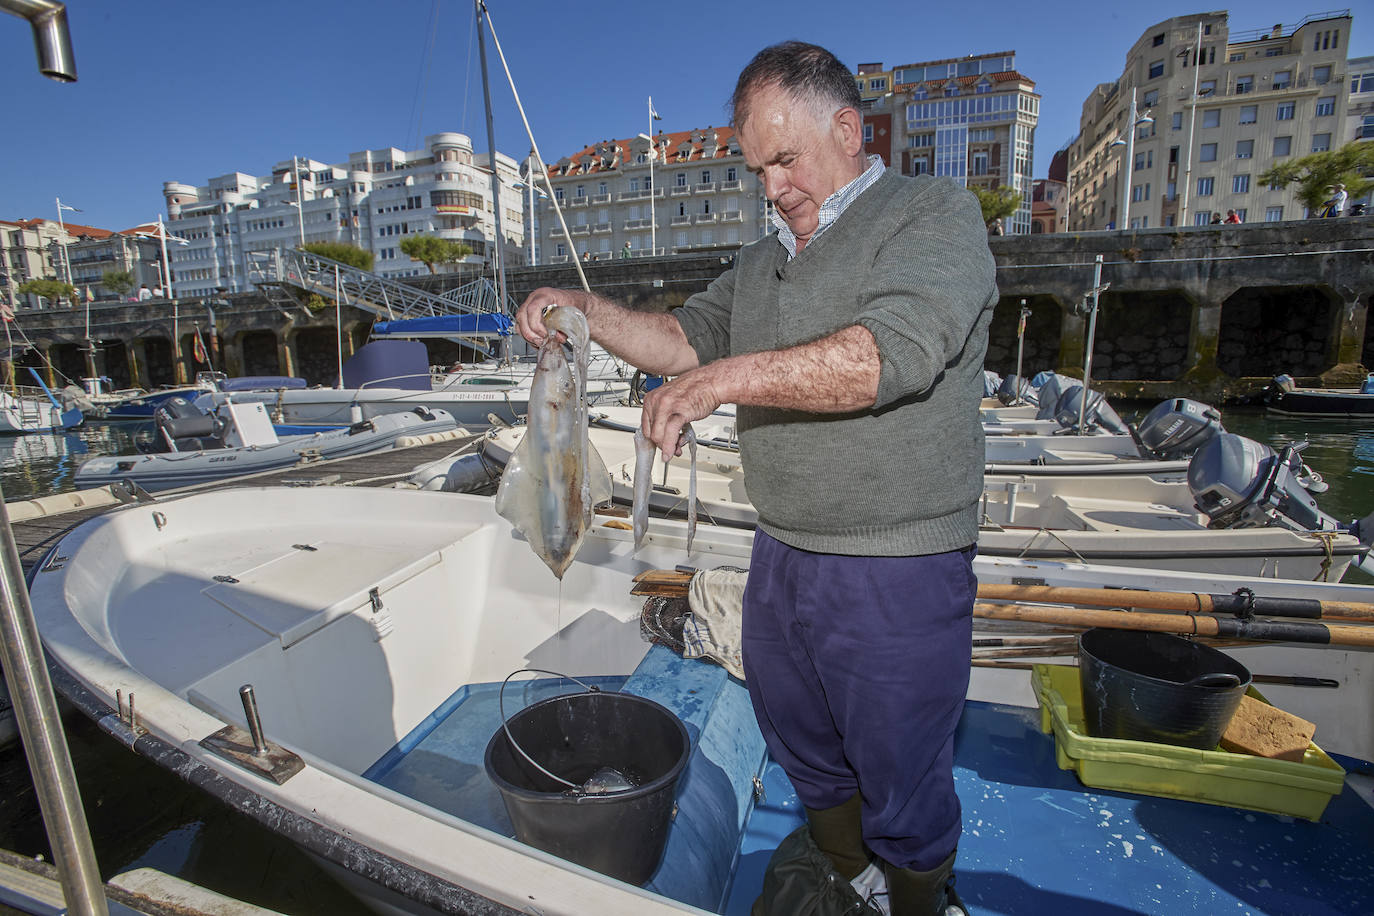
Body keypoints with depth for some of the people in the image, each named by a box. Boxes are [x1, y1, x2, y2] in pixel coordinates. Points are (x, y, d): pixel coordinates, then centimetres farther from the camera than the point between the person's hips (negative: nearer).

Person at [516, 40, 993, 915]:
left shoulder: (937, 214, -8)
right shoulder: (767, 258, 16)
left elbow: (891, 352, -24)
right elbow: (688, 338, 13)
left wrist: (724, 380, -25)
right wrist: (587, 309, 0)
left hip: (897, 576, -6)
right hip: (782, 555, 7)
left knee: (904, 789, 12)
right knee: (806, 750, 23)